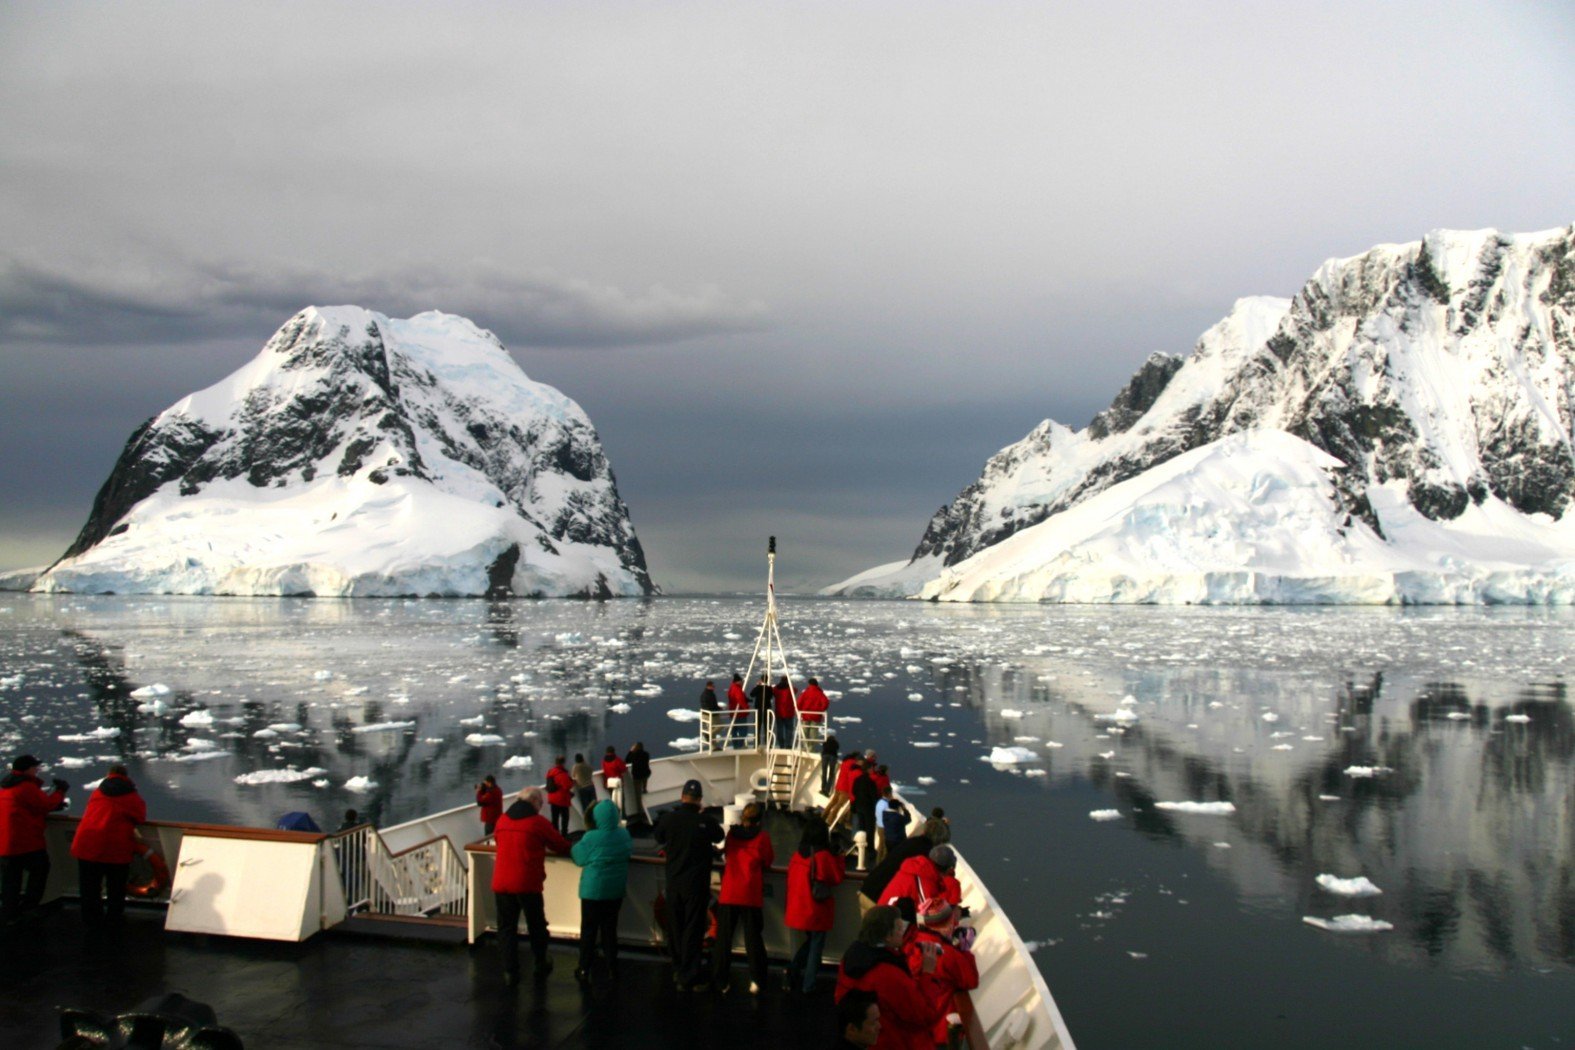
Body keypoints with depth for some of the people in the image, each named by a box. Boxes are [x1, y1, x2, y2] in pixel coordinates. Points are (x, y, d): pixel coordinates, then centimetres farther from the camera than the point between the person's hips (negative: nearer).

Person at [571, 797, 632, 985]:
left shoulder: (591, 837, -20)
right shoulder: (624, 834, -6)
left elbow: (580, 859, -8)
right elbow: (629, 851, 11)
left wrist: (579, 843, 8)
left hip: (593, 890, -4)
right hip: (616, 890, 4)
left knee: (589, 930, 6)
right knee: (610, 928, 15)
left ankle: (585, 970, 9)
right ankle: (612, 968, 18)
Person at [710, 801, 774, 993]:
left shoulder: (731, 833, 3)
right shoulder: (762, 837, -6)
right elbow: (768, 861, 3)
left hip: (729, 894, 2)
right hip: (751, 895, -2)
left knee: (723, 938, 11)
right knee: (753, 938, 9)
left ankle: (719, 981, 13)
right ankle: (756, 981, 7)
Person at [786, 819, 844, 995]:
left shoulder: (796, 855, 0)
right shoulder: (824, 856, -15)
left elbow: (792, 879, 10)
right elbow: (837, 877, -4)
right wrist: (838, 858, 5)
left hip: (799, 909, 5)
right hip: (818, 911, -5)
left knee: (810, 941, 23)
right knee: (816, 947, 6)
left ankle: (793, 970, 4)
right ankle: (808, 986, 4)